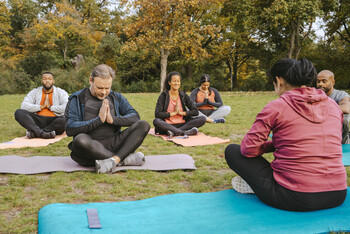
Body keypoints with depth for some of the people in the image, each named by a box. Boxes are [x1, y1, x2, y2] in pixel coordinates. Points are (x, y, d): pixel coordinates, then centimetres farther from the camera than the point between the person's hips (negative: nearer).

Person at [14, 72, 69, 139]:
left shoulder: (61, 92, 10)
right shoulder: (34, 92, 16)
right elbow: (24, 106, 0)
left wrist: (50, 107, -6)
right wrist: (41, 106, -5)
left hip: (54, 121, -2)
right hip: (37, 121, 2)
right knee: (19, 112, -20)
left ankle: (34, 132, -34)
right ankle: (41, 133, -39)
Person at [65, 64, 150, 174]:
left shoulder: (116, 97, 13)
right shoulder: (77, 99, 2)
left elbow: (135, 117, 4)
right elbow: (70, 129, -10)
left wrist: (113, 119, -12)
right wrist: (99, 120, -13)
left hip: (113, 144, 3)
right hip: (91, 146, -3)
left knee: (143, 125, -15)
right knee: (80, 140, -39)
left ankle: (114, 159, -35)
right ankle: (124, 159, -26)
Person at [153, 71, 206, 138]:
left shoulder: (184, 96, 9)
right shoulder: (163, 96, 0)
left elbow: (195, 112, 6)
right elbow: (157, 114, -12)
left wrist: (181, 112, -6)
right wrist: (174, 113, -9)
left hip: (182, 124, 3)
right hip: (168, 125, -3)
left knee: (202, 119, -18)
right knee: (156, 121, -34)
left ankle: (174, 132, -32)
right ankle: (184, 133, -38)